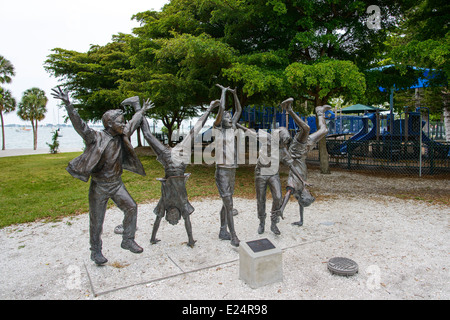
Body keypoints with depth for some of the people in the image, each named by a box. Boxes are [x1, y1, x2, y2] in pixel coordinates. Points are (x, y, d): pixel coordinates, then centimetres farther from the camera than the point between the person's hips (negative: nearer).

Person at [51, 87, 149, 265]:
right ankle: (96, 252, 24)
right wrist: (68, 105, -46)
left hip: (116, 184, 6)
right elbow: (79, 125, -32)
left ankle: (128, 240, 17)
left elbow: (133, 123, 15)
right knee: (97, 220, 6)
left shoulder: (121, 136, -1)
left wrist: (142, 111, 28)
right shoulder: (96, 138, -19)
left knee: (131, 207, 0)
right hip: (99, 186, -6)